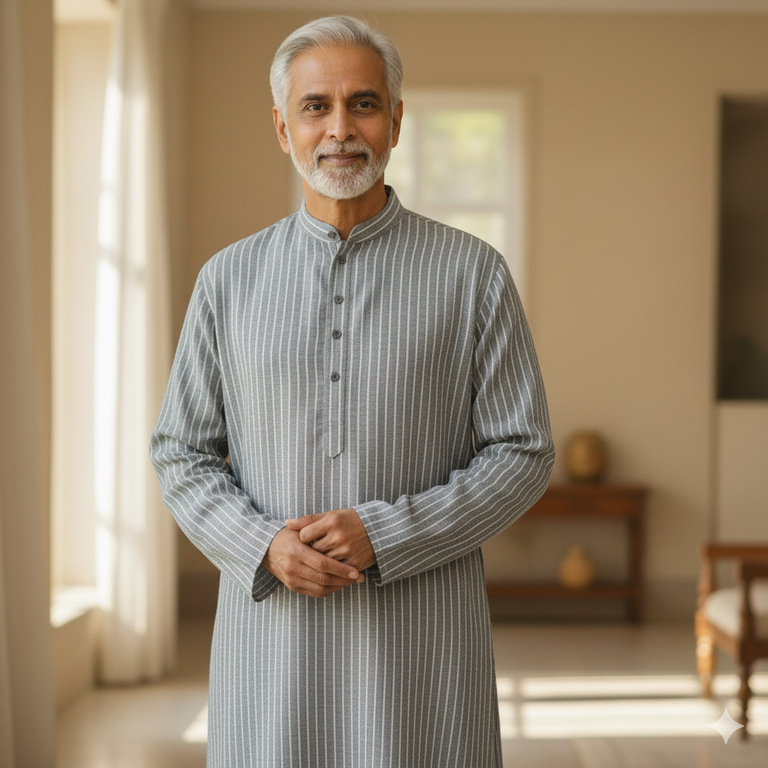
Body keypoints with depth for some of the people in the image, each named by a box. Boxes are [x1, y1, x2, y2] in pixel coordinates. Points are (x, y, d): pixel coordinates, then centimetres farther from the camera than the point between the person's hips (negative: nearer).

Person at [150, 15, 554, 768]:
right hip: (274, 636, 2)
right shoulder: (230, 279, 4)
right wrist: (267, 549, -13)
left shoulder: (473, 273, -2)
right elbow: (183, 456, 7)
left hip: (421, 645, -1)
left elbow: (522, 455, -3)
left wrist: (382, 539, -17)